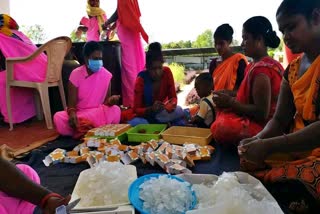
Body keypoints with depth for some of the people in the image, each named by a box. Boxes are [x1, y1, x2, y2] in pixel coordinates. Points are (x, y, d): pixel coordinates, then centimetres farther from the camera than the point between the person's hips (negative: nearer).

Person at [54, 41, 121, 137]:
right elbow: (71, 103, -9)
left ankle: (81, 129, -20)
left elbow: (105, 101, 1)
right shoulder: (76, 74, -7)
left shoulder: (106, 75, -3)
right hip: (78, 113, 0)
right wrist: (72, 114, -33)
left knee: (115, 110, -31)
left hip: (98, 113, 1)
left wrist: (110, 101, -25)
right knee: (58, 118, -31)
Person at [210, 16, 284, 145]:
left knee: (218, 128, -28)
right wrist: (231, 96, 3)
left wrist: (231, 102, -15)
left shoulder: (261, 69, -20)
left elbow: (262, 113, -23)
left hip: (262, 127, -10)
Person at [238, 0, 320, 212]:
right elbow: (280, 120, 8)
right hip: (295, 151, 7)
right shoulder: (293, 70, 10)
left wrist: (268, 146, -23)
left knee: (285, 188, -30)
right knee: (247, 165, -10)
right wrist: (257, 140, -10)